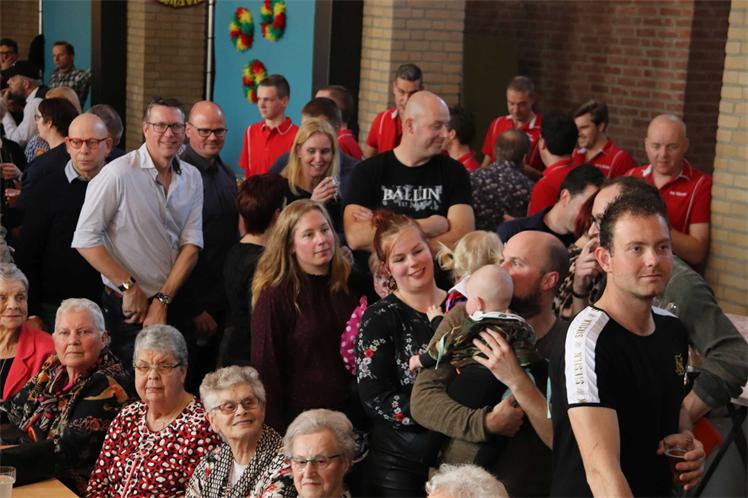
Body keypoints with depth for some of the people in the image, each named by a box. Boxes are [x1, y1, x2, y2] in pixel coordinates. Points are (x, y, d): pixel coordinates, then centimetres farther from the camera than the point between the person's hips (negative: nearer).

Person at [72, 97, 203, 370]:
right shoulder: (118, 174, -14)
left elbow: (191, 243, -2)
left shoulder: (191, 177, 1)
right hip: (128, 306, -5)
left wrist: (163, 301, -11)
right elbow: (85, 239, -14)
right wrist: (129, 287, -14)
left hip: (174, 302, 5)